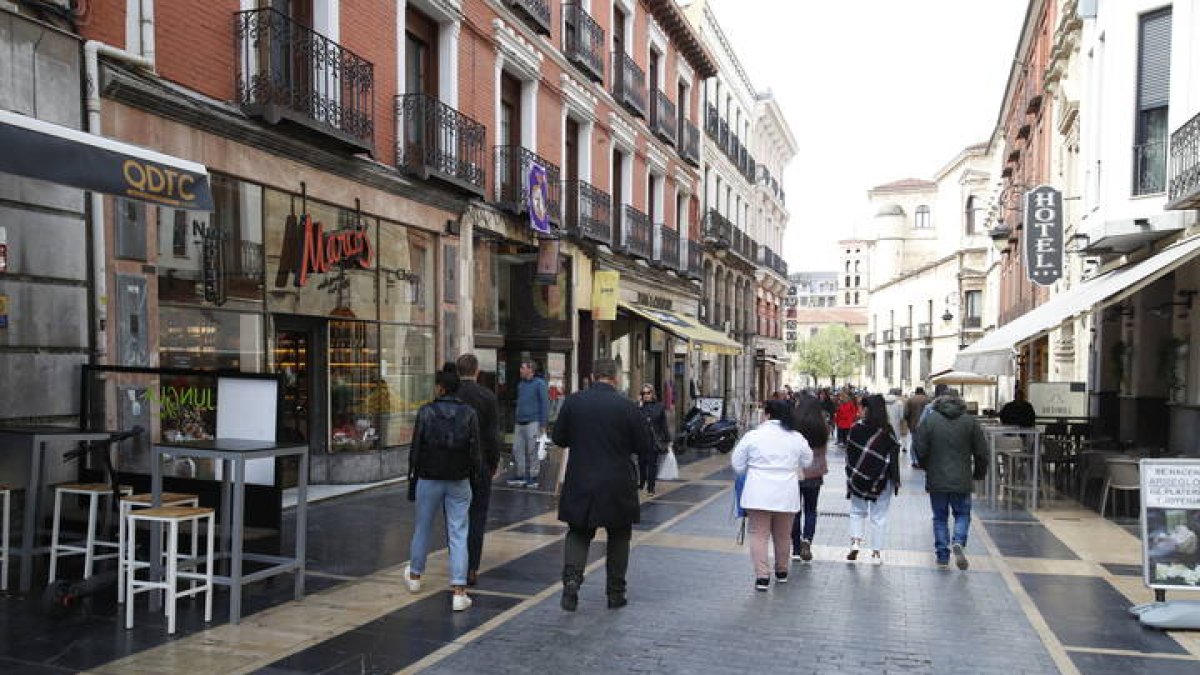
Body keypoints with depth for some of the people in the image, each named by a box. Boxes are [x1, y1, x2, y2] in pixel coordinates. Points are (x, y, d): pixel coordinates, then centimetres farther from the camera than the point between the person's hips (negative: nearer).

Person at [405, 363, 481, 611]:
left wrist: (412, 480, 3)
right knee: (458, 535, 2)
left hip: (429, 479, -1)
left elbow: (415, 449, -7)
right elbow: (475, 452, -2)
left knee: (422, 528, 19)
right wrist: (472, 480, 9)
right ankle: (459, 592, -4)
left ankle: (415, 576, 39)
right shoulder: (469, 414, -3)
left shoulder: (426, 412, -9)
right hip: (459, 482, 1)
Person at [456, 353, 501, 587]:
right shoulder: (487, 396, -8)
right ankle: (471, 569, 3)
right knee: (477, 517, 4)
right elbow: (493, 434, -8)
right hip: (480, 465, -2)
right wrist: (494, 463, 3)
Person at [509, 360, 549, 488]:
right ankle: (521, 477, 15)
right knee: (518, 450, 6)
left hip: (533, 422, -7)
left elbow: (545, 404, -8)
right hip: (520, 423, 7)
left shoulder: (539, 384, -5)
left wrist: (543, 425, -12)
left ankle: (533, 478, 5)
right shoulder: (520, 384, 16)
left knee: (533, 451, -3)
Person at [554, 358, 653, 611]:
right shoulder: (627, 407, -11)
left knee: (578, 533, 16)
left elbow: (559, 439, 3)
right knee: (618, 536, 16)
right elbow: (646, 447, -6)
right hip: (618, 486, -1)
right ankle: (615, 592, 21)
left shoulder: (572, 402, -5)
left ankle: (572, 577, -6)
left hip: (580, 484, 1)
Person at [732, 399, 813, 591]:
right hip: (786, 495, 3)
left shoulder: (752, 436, -7)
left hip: (759, 494, -3)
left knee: (759, 534, 3)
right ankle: (781, 571, 34)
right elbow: (807, 462, 14)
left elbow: (737, 464, 1)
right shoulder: (797, 438, 0)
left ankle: (762, 575, -5)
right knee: (783, 535, 17)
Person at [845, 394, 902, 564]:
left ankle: (855, 542, 2)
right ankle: (876, 552, 11)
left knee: (857, 512, 19)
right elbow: (894, 458, -6)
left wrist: (850, 477, 5)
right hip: (881, 480, 0)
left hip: (858, 478, 0)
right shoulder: (888, 432, -8)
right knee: (879, 517, 10)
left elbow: (850, 453, -4)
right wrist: (895, 481, 1)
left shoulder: (857, 429, -9)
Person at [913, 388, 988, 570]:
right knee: (962, 514, 16)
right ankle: (958, 542, -9)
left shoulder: (929, 420, -4)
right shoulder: (970, 421, -1)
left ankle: (942, 556, 11)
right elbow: (981, 452, 0)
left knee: (940, 517, 11)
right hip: (962, 481, 0)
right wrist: (979, 474, 15)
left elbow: (920, 449, -5)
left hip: (937, 480, 0)